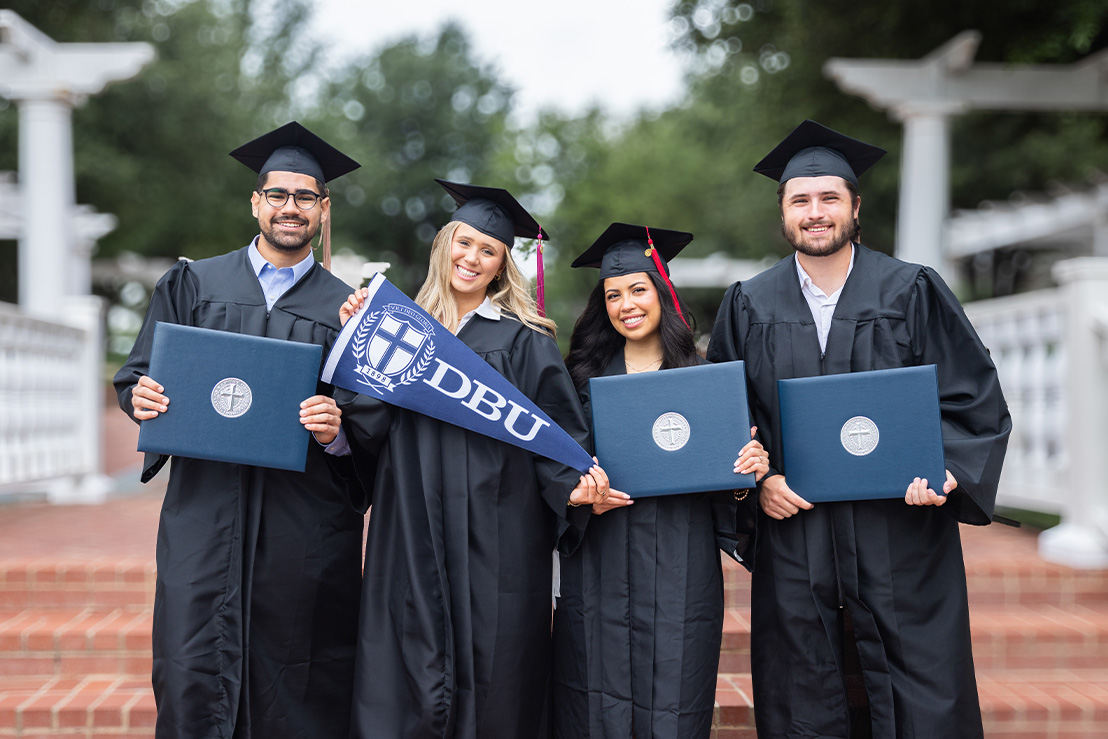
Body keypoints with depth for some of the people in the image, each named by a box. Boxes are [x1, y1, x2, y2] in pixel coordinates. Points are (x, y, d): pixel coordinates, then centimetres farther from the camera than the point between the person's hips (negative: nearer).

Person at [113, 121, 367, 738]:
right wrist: (142, 397, -11)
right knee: (193, 675, -2)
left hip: (306, 522, -1)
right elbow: (137, 376, 11)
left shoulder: (346, 309, 8)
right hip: (204, 512, 1)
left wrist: (335, 432, -17)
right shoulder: (192, 286, 12)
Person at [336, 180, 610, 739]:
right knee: (406, 681, 5)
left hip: (494, 539, -2)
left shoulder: (523, 342, 2)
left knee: (489, 683, 2)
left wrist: (573, 485, -20)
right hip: (414, 533, 3)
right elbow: (369, 427, 4)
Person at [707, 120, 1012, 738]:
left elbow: (975, 399, 1)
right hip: (793, 539, 2)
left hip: (902, 533, -1)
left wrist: (947, 471, -15)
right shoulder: (749, 306, 7)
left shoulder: (913, 292, 2)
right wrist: (759, 480, -7)